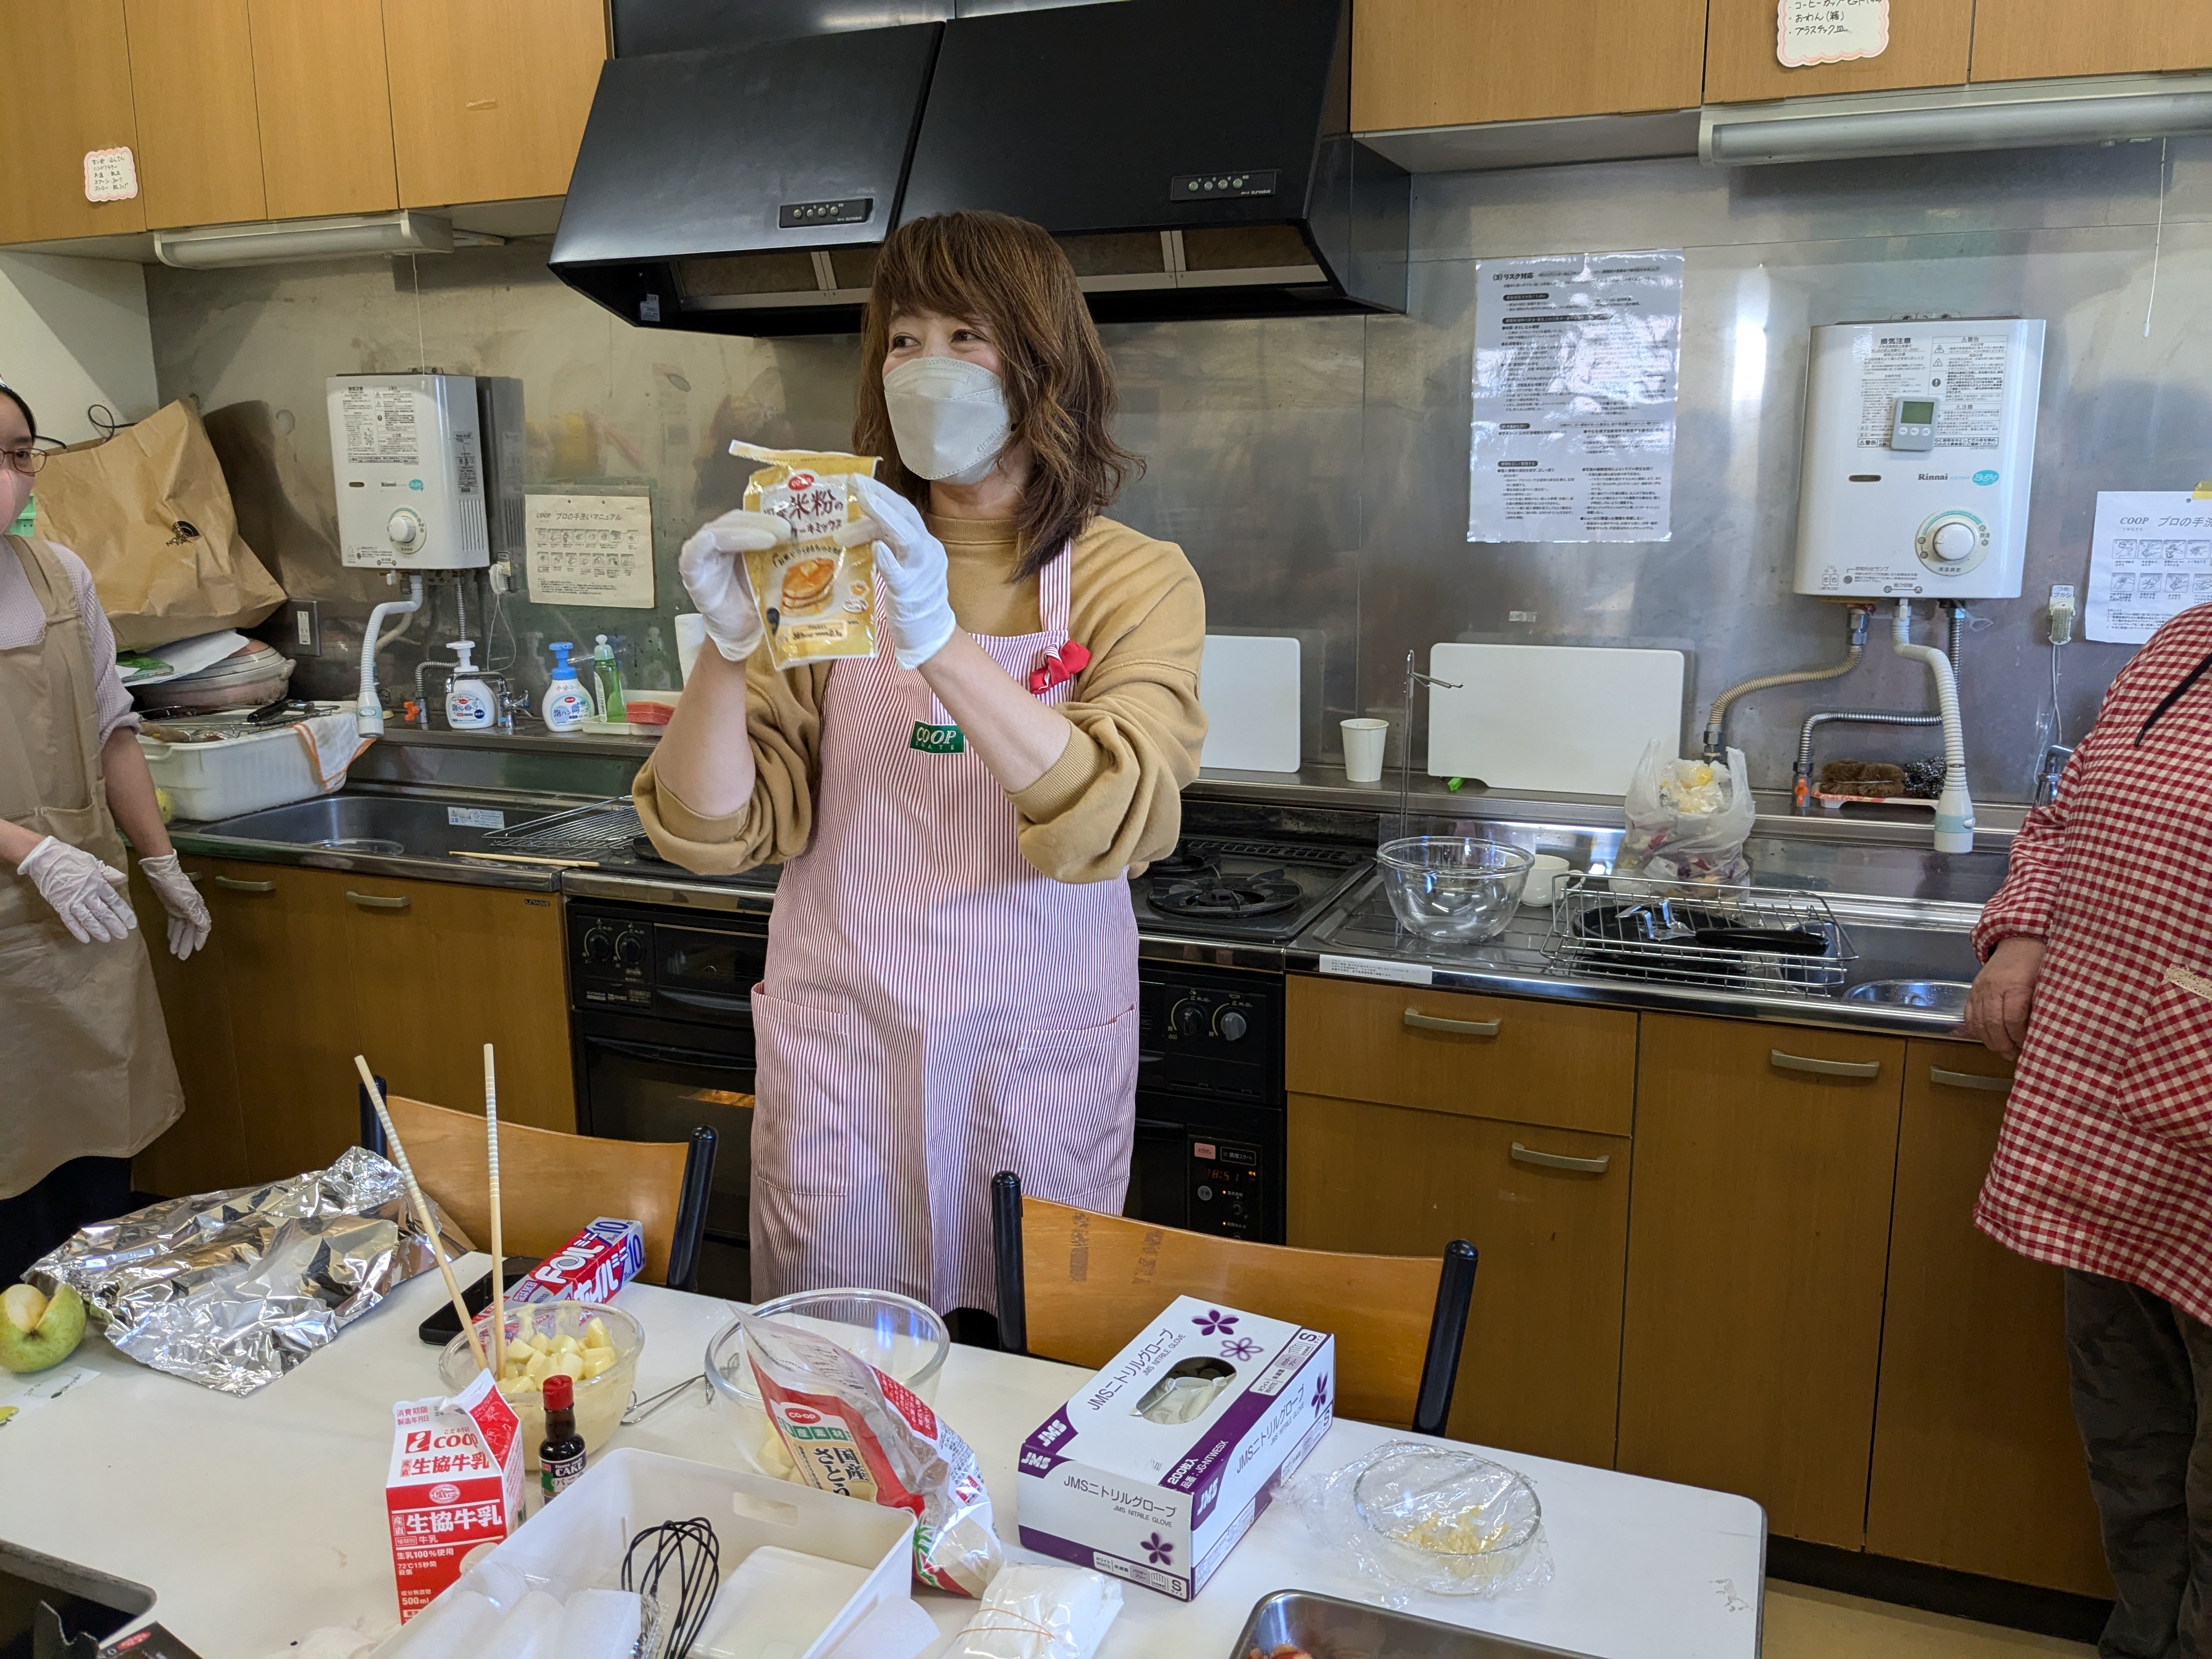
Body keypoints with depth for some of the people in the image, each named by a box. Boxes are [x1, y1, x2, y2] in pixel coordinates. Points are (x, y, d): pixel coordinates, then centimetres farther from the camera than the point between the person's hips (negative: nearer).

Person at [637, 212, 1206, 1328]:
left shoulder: (1136, 580, -4)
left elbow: (1114, 825, -21)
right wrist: (727, 650, -21)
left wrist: (937, 639, -32)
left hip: (1038, 1067, -1)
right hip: (838, 1056, 2)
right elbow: (716, 832, -4)